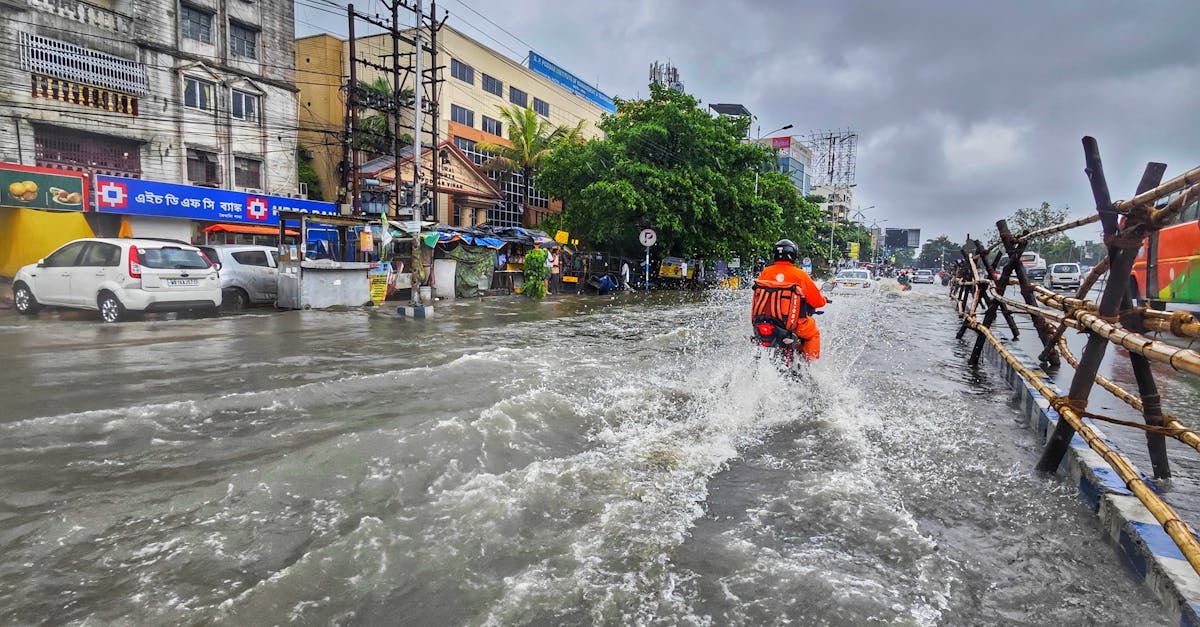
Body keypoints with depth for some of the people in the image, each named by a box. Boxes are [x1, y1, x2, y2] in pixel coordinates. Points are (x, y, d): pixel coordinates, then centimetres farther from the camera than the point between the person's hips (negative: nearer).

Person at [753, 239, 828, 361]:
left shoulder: (765, 272, -1)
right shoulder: (800, 275, -9)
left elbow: (757, 297, 11)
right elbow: (818, 301, -4)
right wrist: (824, 299, 20)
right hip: (792, 322, -3)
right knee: (814, 334, 25)